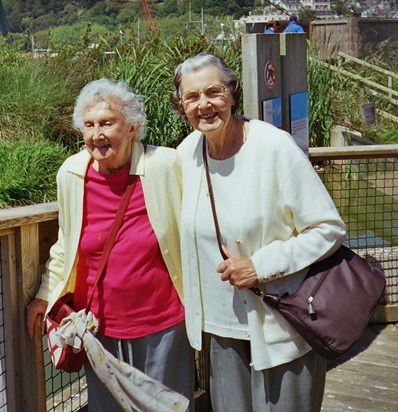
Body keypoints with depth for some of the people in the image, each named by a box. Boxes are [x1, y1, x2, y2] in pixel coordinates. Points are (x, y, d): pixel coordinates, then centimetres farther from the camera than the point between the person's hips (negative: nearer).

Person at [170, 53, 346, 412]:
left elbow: (330, 229, -14)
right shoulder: (187, 152, 0)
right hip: (222, 323, 5)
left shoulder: (274, 147, -17)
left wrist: (261, 265, -21)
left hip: (281, 325, -5)